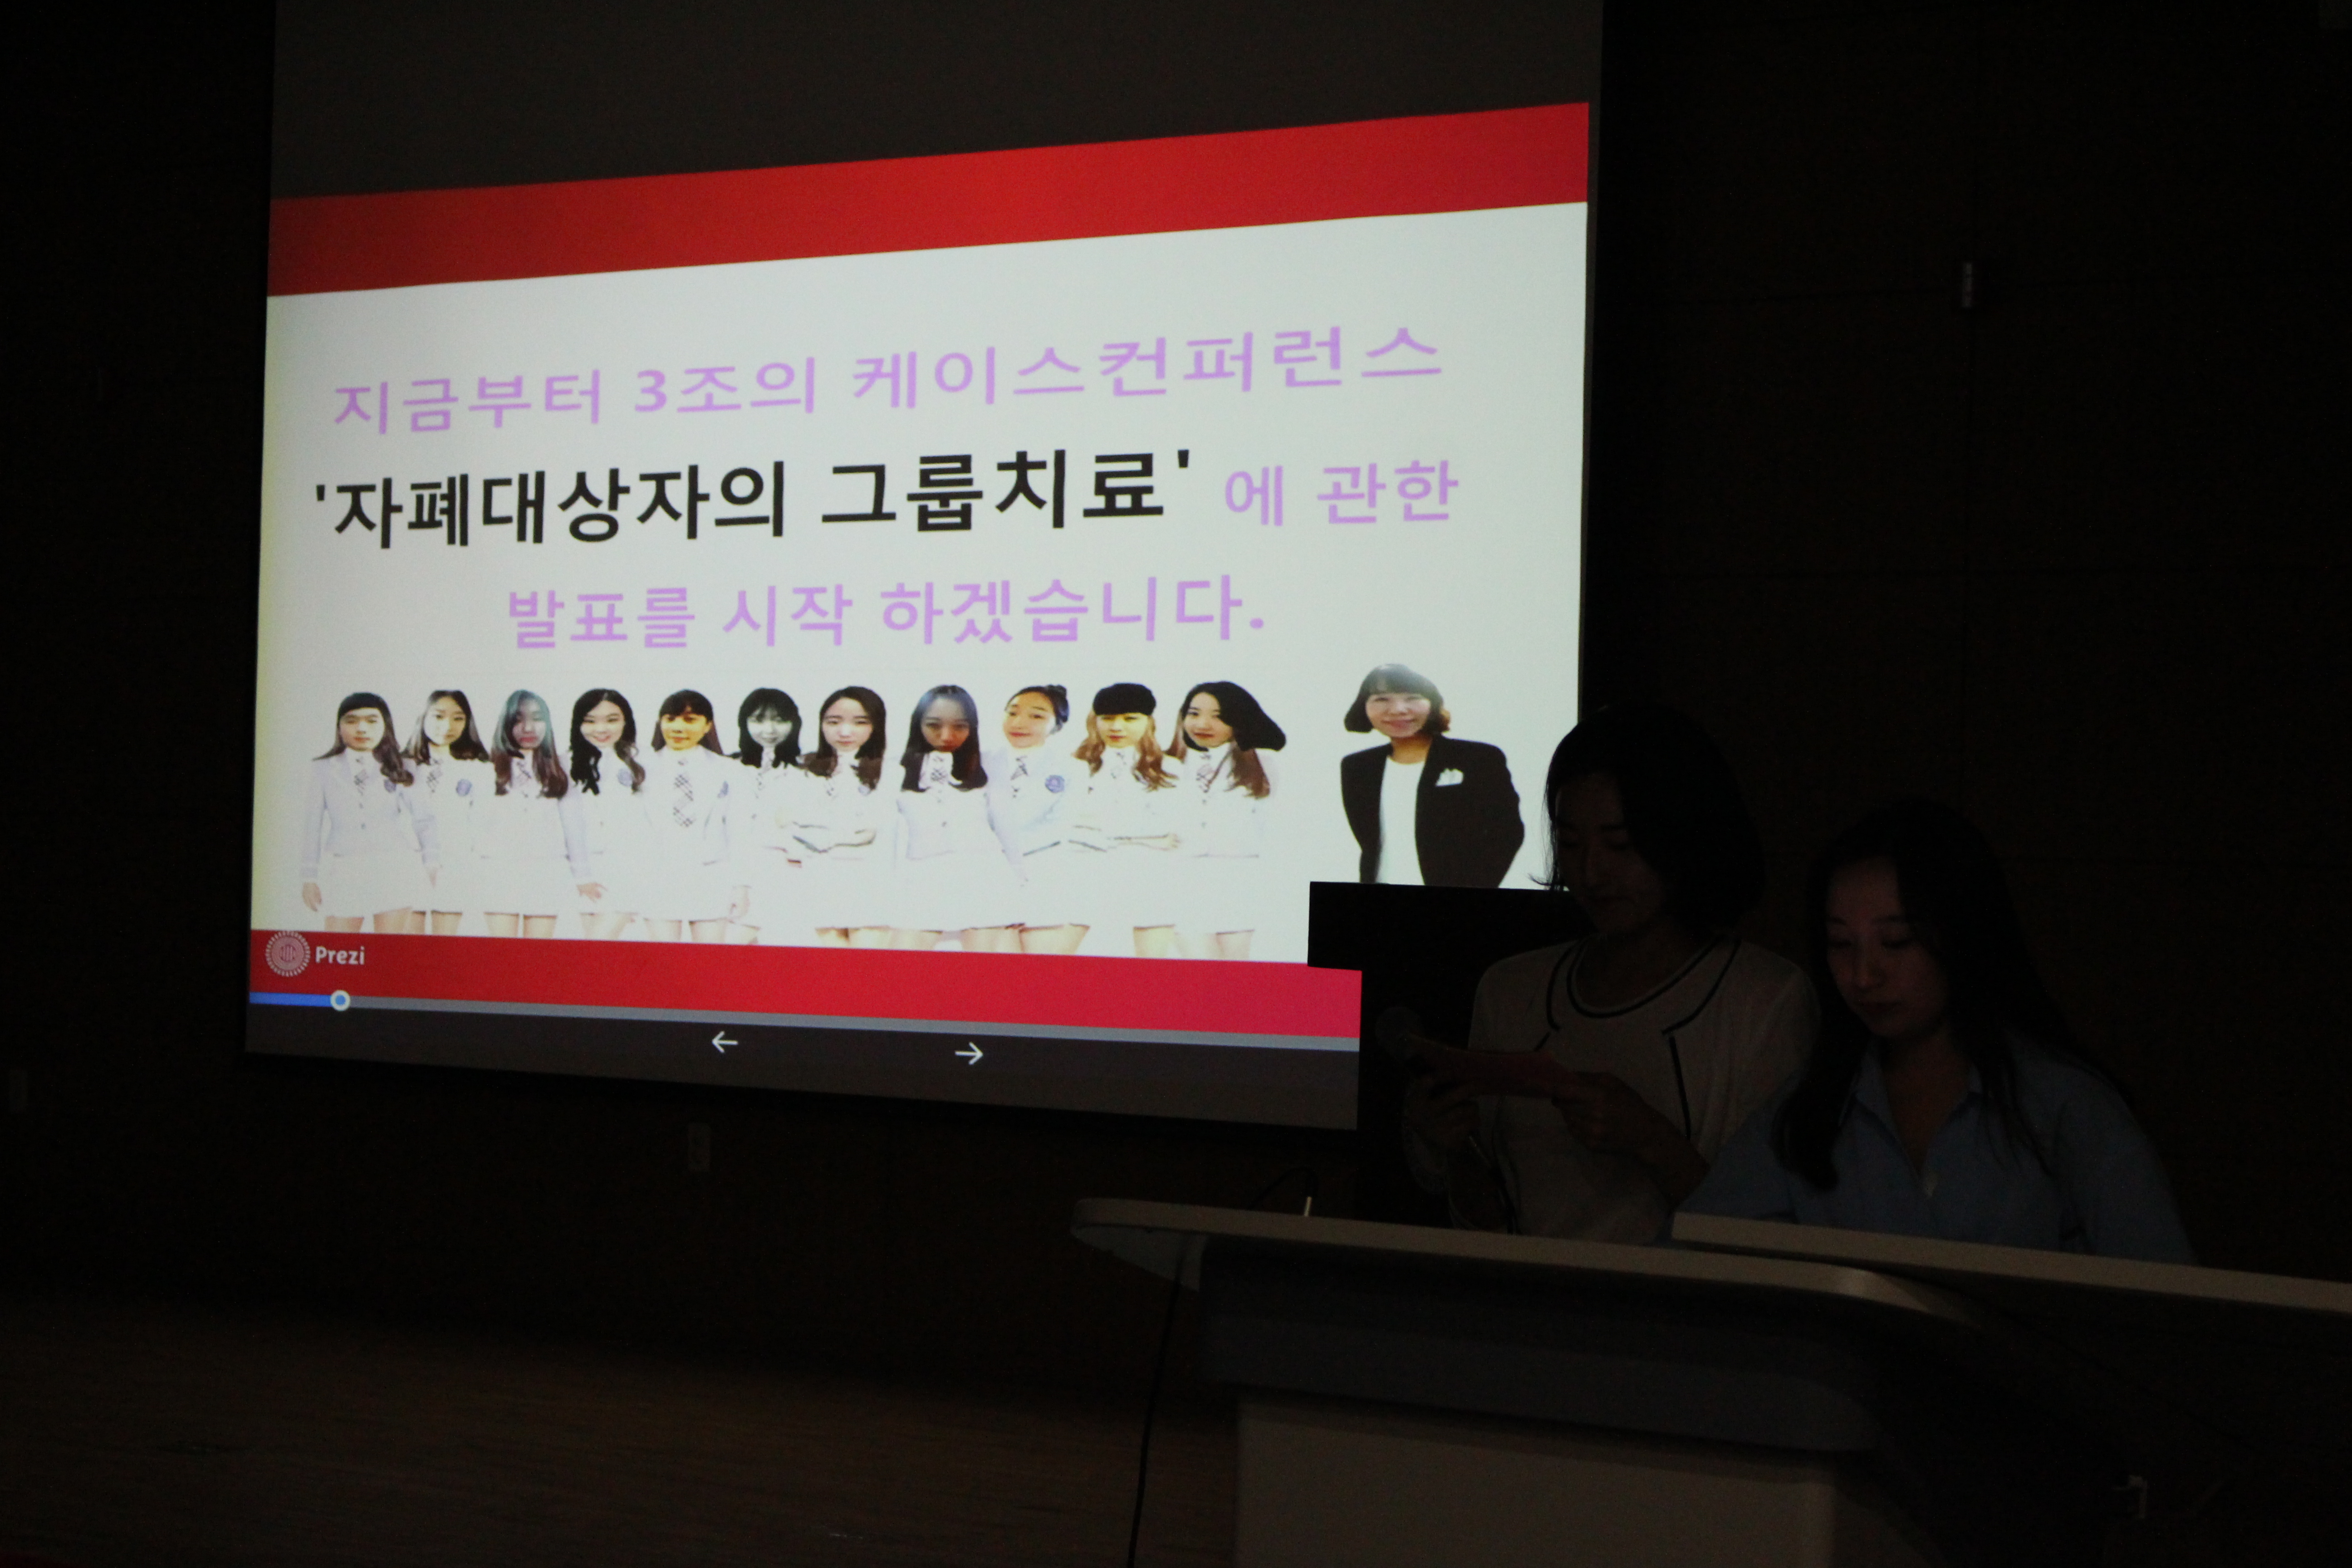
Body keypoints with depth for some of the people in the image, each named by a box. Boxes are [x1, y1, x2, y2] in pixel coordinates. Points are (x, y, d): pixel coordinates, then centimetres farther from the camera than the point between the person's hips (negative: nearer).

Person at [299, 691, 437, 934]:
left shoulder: (400, 769, 9)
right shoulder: (324, 770, 9)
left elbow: (422, 819, 10)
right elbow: (312, 826, 11)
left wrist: (431, 864, 3)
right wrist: (310, 878, 9)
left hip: (395, 869, 0)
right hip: (344, 871, 1)